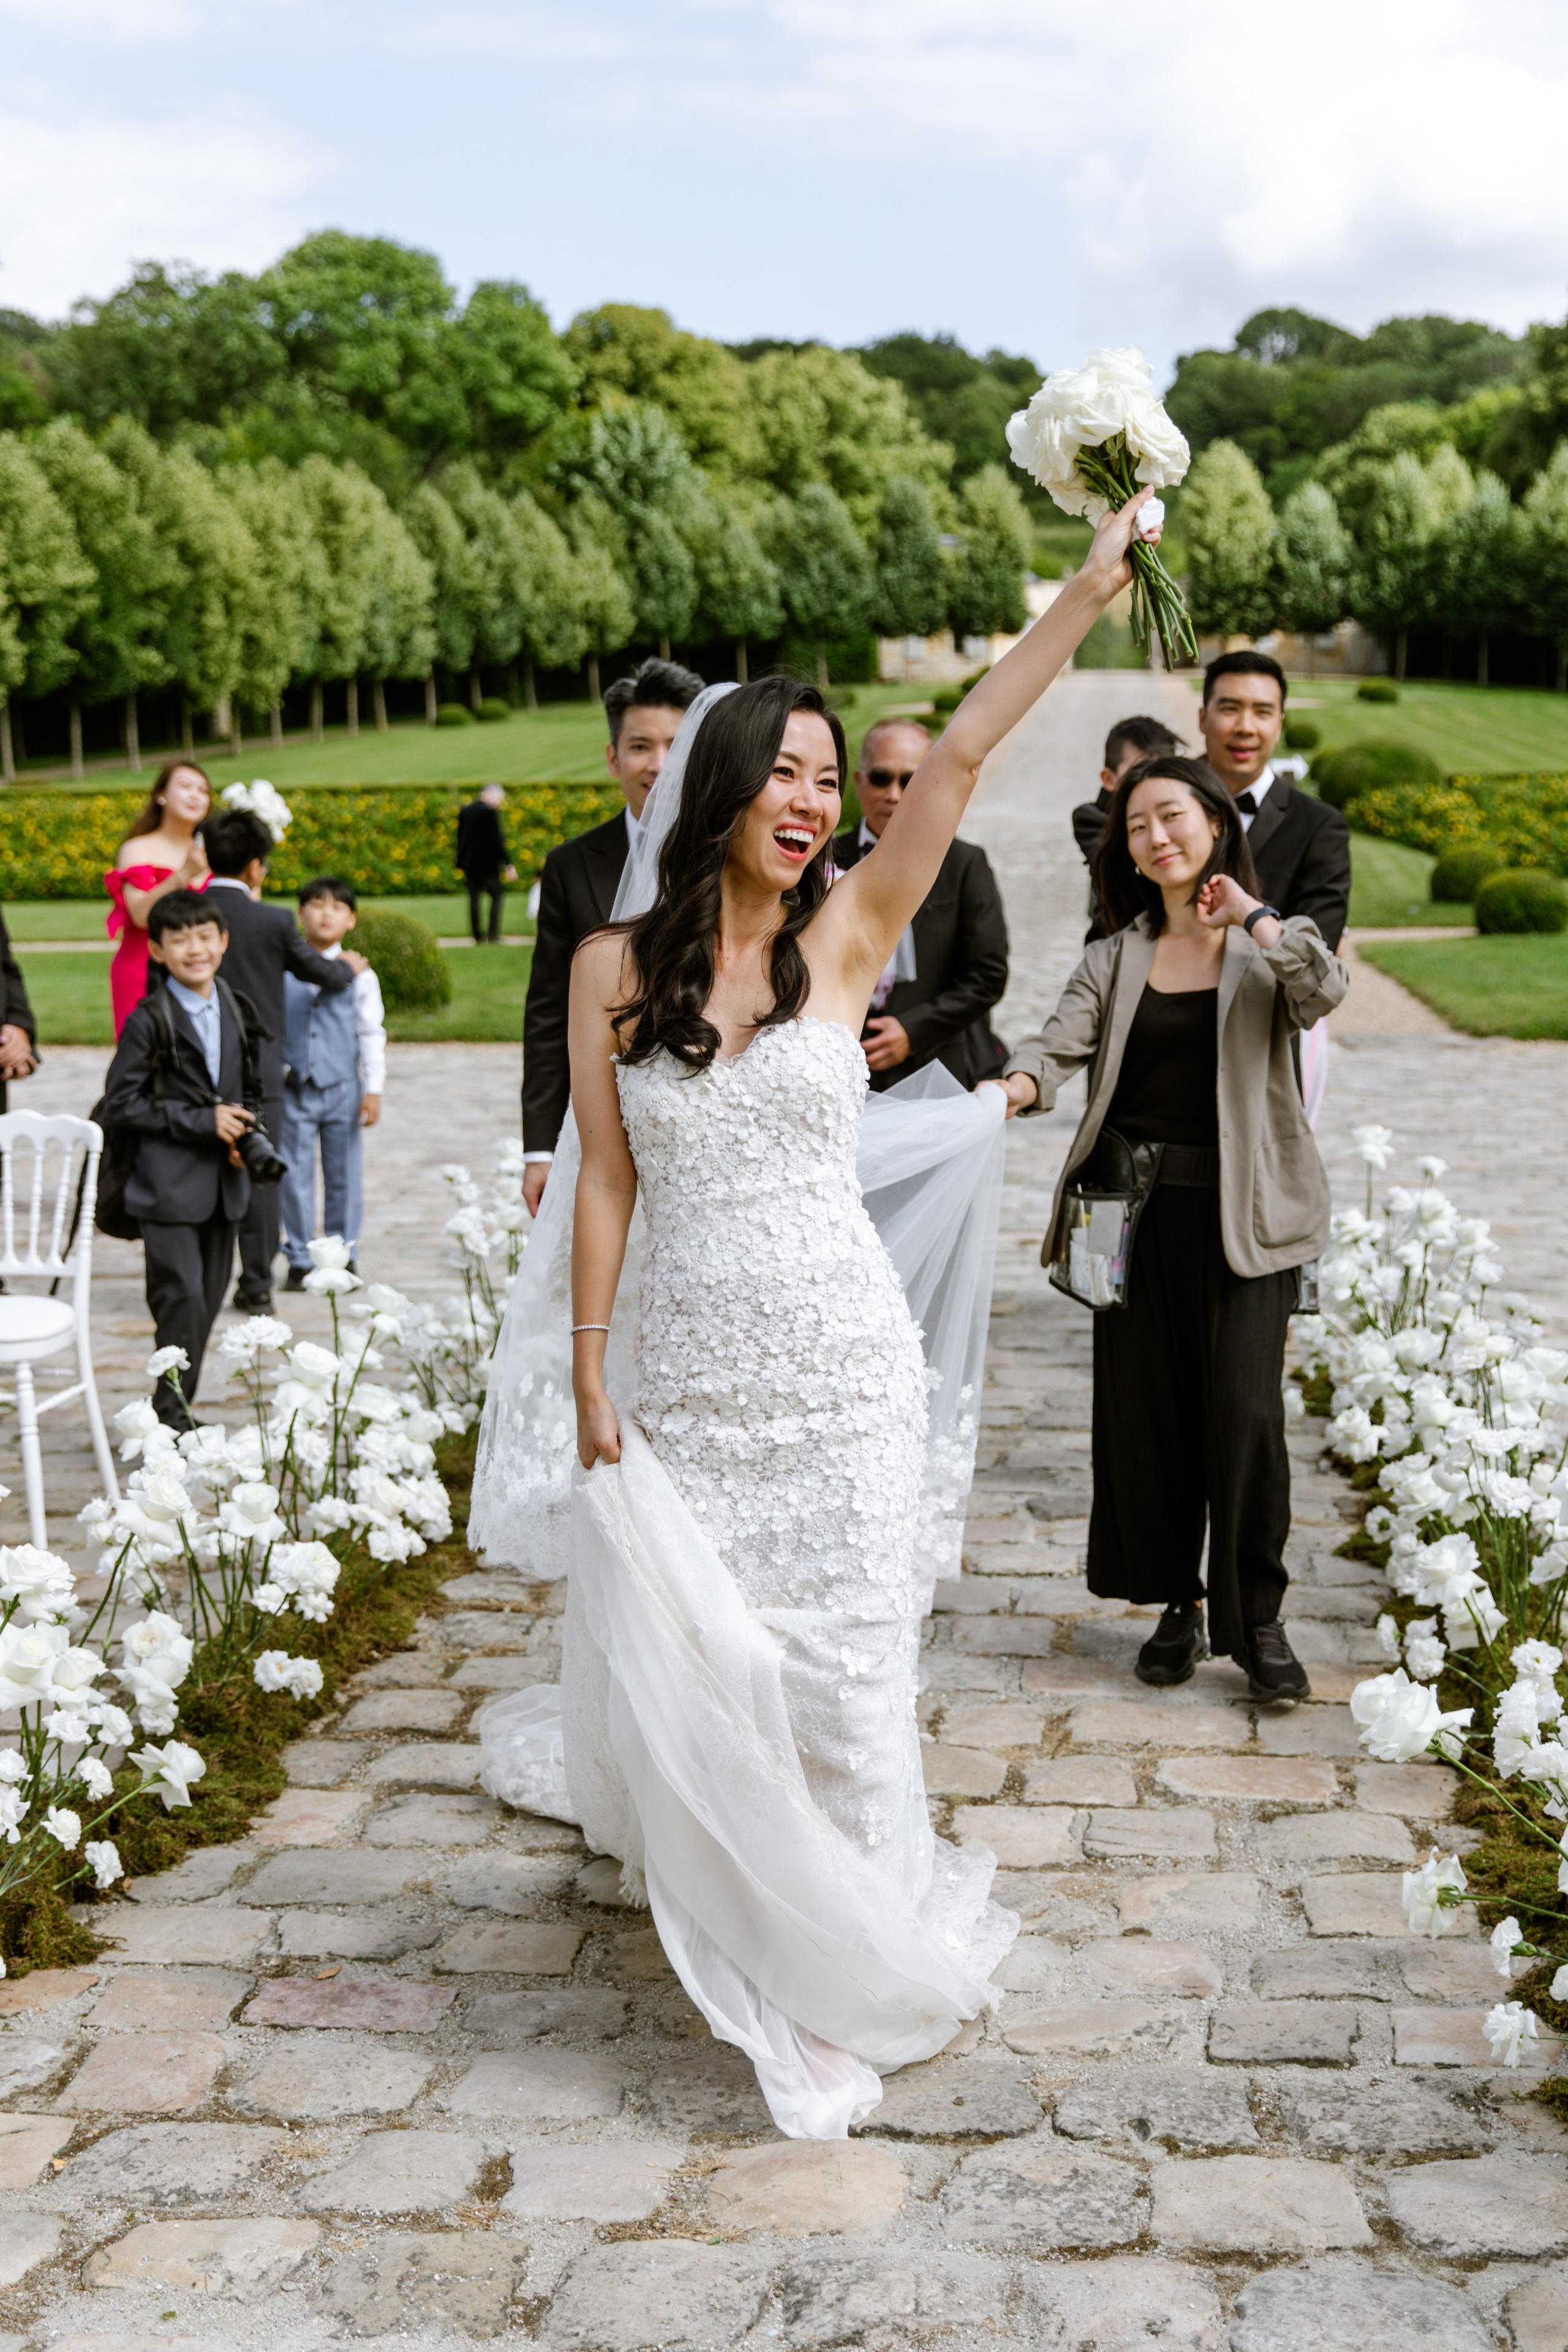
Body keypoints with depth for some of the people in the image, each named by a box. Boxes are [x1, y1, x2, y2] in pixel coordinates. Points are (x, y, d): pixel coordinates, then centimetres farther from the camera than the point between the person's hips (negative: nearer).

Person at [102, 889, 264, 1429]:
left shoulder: (238, 1012, 9)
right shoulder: (149, 1021, -10)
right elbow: (120, 1103, -12)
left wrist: (245, 1133, -1)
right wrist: (202, 1122, -16)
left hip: (223, 1183, 6)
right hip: (169, 1186, -6)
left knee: (209, 1299, 10)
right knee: (181, 1298, -10)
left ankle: (178, 1405, 21)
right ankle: (171, 1413, 0)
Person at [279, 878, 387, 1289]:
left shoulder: (358, 974, 0)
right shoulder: (281, 970, 2)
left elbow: (371, 1035, 2)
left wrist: (373, 1090, -3)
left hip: (342, 1089, 0)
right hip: (293, 1088, 0)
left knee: (343, 1174, 7)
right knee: (295, 1175, 3)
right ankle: (300, 1258, 13)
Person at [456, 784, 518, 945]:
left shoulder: (464, 811, 9)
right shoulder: (490, 812, -14)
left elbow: (460, 839, 14)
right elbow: (496, 840, -17)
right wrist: (508, 864, -14)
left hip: (469, 863, 6)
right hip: (488, 863, -6)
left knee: (474, 898, 10)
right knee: (497, 896, 3)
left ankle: (478, 937, 11)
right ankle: (493, 935, -6)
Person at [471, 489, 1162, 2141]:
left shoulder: (846, 937, -2)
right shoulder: (615, 966, 0)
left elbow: (963, 752, -10)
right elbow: (604, 1182, 1)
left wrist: (1088, 591, -16)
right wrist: (586, 1374, -1)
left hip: (840, 1365, 0)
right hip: (683, 1370, 1)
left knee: (840, 1656, 4)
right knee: (696, 1659, 9)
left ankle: (853, 1941, 23)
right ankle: (732, 1926, 35)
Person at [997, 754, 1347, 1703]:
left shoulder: (1267, 949, 3)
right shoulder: (1115, 959, 11)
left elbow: (1325, 989, -19)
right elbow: (1059, 1046, -3)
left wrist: (1249, 911, -14)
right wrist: (1015, 1086, -23)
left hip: (1240, 1215, -3)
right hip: (1135, 1208, 3)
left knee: (1246, 1413, -8)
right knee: (1143, 1411, 6)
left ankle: (1256, 1616, 8)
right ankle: (1178, 1604, 23)